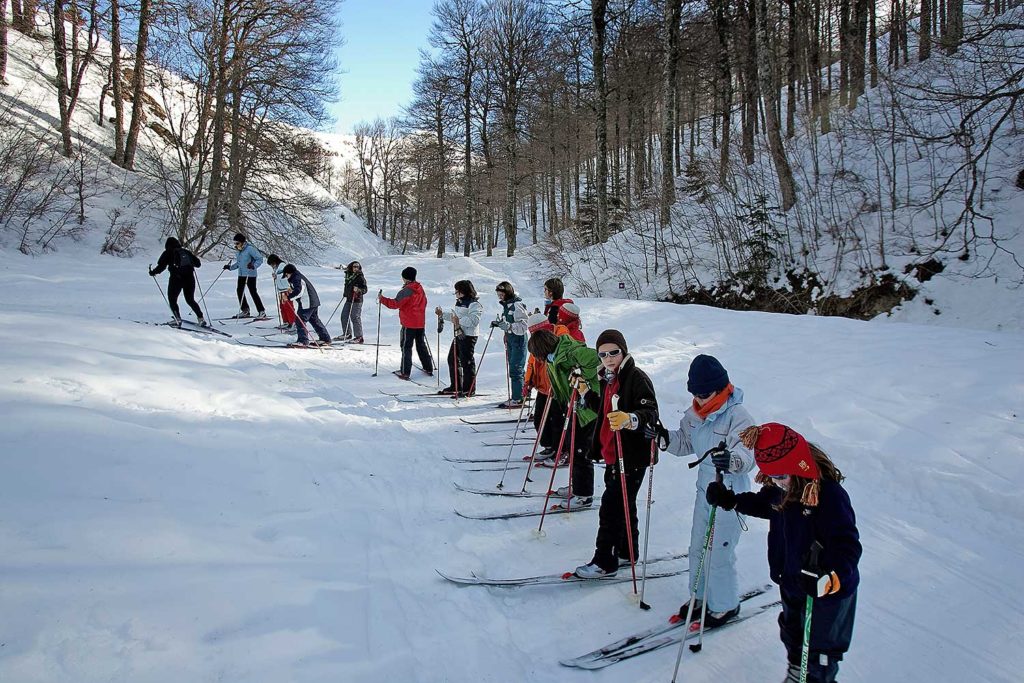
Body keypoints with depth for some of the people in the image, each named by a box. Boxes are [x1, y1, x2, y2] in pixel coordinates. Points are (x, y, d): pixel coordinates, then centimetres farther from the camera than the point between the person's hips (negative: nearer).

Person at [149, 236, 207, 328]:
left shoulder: (168, 253, 4)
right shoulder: (186, 251, 15)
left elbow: (161, 266, -2)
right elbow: (198, 263, 16)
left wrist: (153, 272, 15)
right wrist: (191, 263, 38)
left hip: (176, 279, -4)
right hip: (190, 278, 4)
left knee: (172, 300, 13)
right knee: (190, 300, 17)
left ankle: (178, 320, -1)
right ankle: (201, 319, 7)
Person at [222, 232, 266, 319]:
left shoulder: (250, 249, -15)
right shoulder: (237, 251, 10)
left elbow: (260, 259, -15)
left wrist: (253, 266, -28)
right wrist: (230, 267, 11)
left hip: (250, 274, -8)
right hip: (241, 274, 8)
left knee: (253, 292, -9)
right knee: (239, 291, 6)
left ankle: (261, 312, -3)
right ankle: (245, 311, 17)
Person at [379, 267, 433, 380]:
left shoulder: (406, 291, -18)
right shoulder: (420, 289, 7)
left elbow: (395, 304, -21)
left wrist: (382, 298, -10)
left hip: (409, 324, -7)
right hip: (420, 323, 7)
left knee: (406, 347, 0)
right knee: (421, 345, 18)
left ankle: (405, 372, -1)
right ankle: (428, 368, 24)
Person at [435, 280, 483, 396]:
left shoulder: (474, 304, -13)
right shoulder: (459, 303, 18)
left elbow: (474, 320, -24)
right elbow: (454, 316, 27)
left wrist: (459, 321, -29)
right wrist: (442, 314, 17)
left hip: (468, 336, -10)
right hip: (458, 335, 10)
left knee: (467, 361, -6)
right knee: (452, 359, 14)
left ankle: (469, 388, 3)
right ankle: (455, 386, 25)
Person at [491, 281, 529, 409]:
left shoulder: (517, 305, -16)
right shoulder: (505, 305, 13)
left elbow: (524, 325, -20)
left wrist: (509, 326, -30)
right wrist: (498, 323, 7)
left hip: (519, 340, -10)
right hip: (509, 339, 10)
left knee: (515, 369, -10)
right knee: (513, 368, 14)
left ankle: (517, 399, -7)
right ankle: (521, 395, 23)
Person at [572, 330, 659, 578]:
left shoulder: (637, 378, -17)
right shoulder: (608, 379, 10)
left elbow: (651, 414, -29)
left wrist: (631, 419, -48)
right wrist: (586, 393, 13)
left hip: (632, 457, -9)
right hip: (612, 455, 9)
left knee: (611, 507, -4)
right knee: (622, 506, 20)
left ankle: (605, 562, 7)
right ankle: (626, 553, 35)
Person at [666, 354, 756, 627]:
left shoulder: (738, 417, -22)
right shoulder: (694, 413, -1)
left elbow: (748, 456, -31)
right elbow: (685, 443, 10)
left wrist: (732, 459, -52)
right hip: (704, 489, 7)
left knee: (719, 553, 3)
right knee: (698, 548, 20)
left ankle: (725, 605, 27)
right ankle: (700, 596, 41)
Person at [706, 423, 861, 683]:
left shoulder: (831, 495, -33)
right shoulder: (781, 488, -10)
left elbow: (848, 547, -35)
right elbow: (764, 504, 13)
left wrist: (829, 578, -51)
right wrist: (730, 500, 0)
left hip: (830, 593, -8)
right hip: (792, 583, 8)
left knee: (819, 653, 11)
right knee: (792, 636, 29)